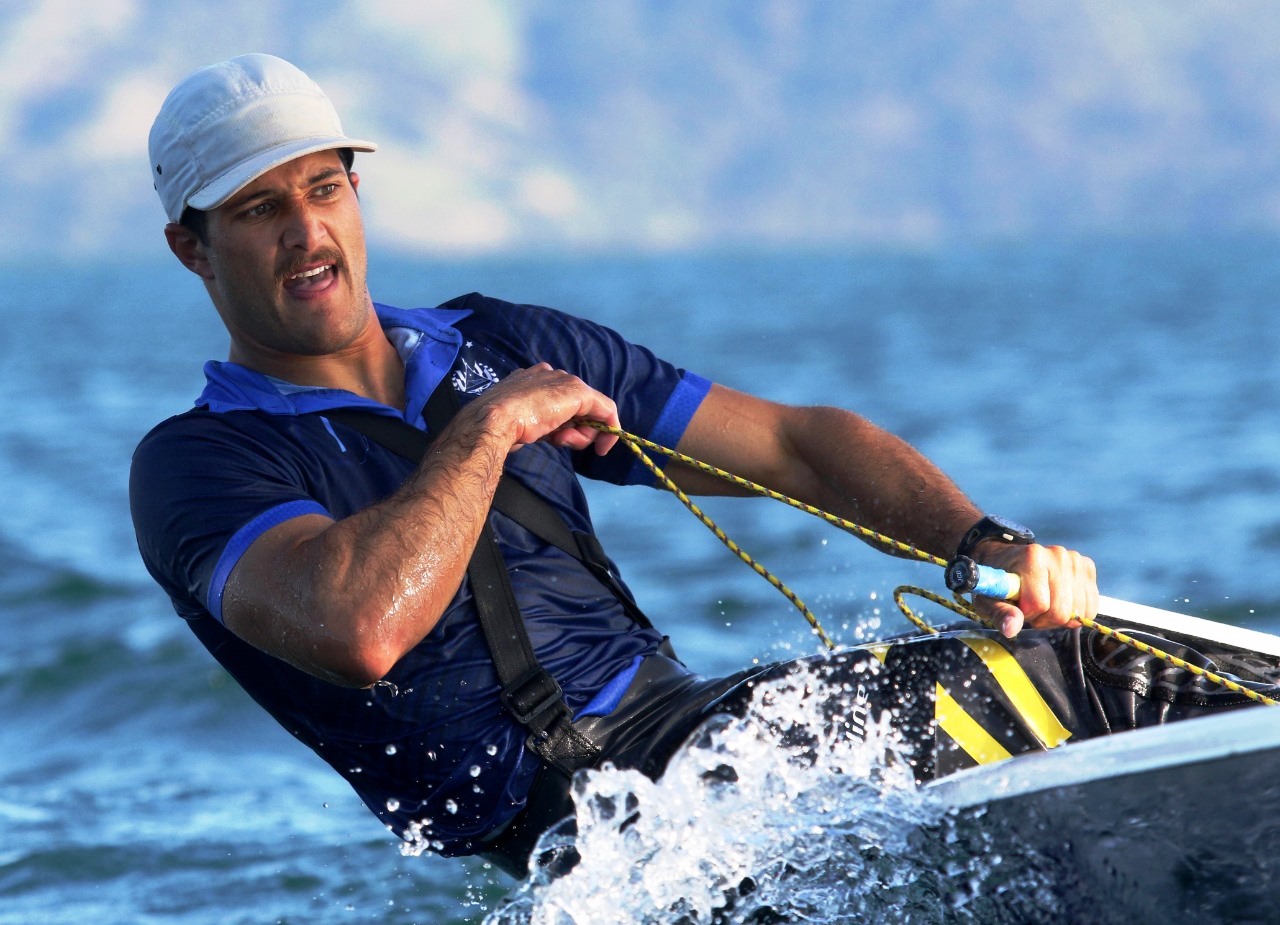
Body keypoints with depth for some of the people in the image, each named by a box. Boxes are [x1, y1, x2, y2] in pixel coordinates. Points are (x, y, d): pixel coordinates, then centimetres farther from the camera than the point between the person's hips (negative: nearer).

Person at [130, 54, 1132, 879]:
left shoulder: (503, 347, 16)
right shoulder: (196, 464, -2)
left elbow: (796, 443, 13)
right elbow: (358, 631, -25)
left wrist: (992, 548, -5)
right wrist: (490, 426, -12)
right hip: (570, 821, -6)